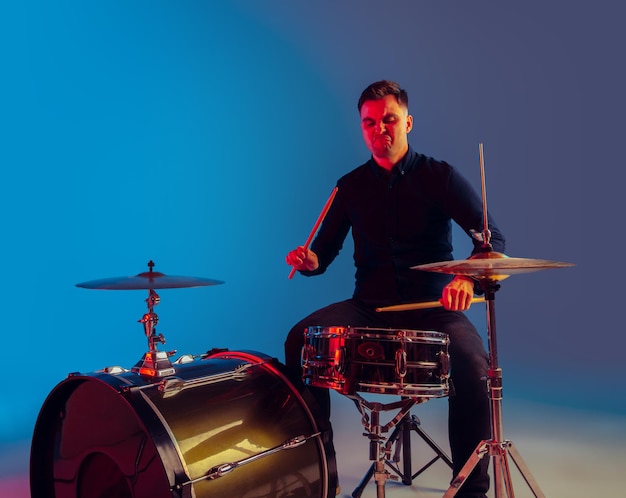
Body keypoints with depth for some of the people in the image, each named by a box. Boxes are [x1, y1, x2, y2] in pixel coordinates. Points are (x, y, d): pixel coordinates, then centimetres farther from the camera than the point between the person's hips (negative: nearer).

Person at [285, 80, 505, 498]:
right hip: (369, 306, 3)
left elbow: (492, 236, -9)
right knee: (300, 340, -22)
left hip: (432, 306, -2)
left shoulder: (439, 176, 0)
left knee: (473, 365, -31)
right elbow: (326, 250, 11)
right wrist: (310, 260, -15)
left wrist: (469, 278, -30)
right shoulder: (351, 186, 9)